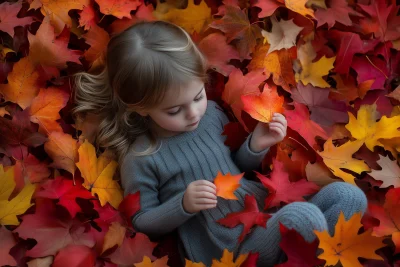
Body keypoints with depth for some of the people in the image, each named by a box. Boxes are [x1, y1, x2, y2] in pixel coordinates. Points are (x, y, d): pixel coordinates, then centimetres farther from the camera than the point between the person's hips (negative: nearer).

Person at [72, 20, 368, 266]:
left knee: (348, 194, -8)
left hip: (269, 212, 7)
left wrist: (257, 146, -3)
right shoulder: (140, 158, -10)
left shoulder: (212, 112, 4)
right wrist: (183, 205, -19)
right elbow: (141, 223, -2)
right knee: (303, 215, -33)